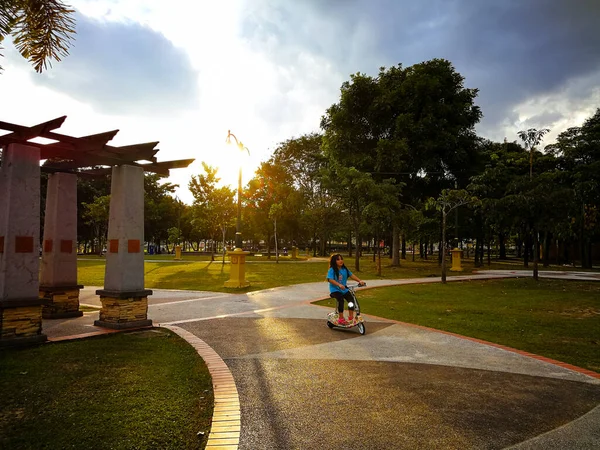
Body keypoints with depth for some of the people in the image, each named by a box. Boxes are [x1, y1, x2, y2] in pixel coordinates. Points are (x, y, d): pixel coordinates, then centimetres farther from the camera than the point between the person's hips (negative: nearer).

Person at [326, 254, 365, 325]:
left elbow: (351, 275, 4)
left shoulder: (345, 269, 7)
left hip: (344, 290, 5)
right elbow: (330, 279, -21)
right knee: (341, 300, -30)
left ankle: (351, 318, -3)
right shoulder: (332, 270, -9)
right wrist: (339, 285, -35)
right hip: (335, 290, -5)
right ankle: (341, 319, -17)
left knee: (351, 299, -18)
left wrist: (360, 280, -11)